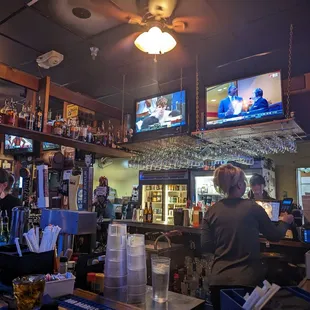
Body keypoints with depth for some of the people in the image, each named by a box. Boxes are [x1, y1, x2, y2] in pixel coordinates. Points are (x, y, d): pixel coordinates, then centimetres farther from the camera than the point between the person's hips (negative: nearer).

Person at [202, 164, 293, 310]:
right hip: (248, 279, -2)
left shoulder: (211, 211, -3)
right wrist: (285, 222, 25)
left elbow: (206, 246, 0)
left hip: (219, 280, 2)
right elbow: (274, 236, 4)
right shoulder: (252, 207, -9)